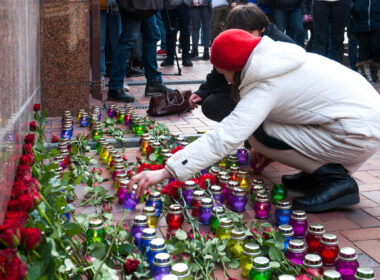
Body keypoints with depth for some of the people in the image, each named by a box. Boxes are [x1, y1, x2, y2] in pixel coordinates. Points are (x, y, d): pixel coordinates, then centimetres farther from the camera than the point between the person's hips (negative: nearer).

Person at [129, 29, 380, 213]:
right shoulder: (277, 57, 6)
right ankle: (319, 170, 13)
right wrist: (270, 149, 12)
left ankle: (335, 178, -7)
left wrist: (164, 173, -25)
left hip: (359, 135, -9)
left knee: (258, 134, -9)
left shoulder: (266, 86, -19)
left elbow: (223, 139, -26)